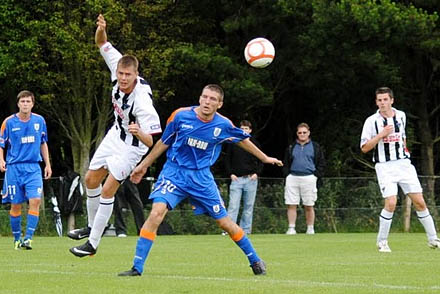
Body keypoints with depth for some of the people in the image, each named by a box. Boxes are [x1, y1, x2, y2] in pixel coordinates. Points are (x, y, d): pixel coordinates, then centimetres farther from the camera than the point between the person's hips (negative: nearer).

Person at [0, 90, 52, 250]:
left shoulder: (39, 120, 4)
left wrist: (47, 164, 16)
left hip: (33, 167, 1)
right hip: (14, 167, -1)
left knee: (35, 201, -15)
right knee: (16, 205, 2)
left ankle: (28, 238, -14)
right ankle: (17, 239, 18)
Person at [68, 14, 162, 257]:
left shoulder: (142, 101, -38)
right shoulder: (118, 68, -21)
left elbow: (149, 141, -36)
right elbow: (102, 43, -7)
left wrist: (139, 133, -59)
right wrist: (101, 30, -30)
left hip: (132, 145, -8)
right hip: (116, 134, 8)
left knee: (107, 191, -11)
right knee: (91, 180, 15)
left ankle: (93, 243, -2)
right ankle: (92, 226, 36)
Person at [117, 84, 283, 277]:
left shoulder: (223, 125, -6)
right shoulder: (180, 116, -10)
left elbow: (243, 140, 15)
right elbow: (163, 143, 5)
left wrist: (264, 158, 25)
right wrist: (143, 165, 12)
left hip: (201, 177, 2)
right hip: (174, 172, -2)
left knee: (225, 223, 6)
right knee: (157, 212, -23)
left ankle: (255, 260, 28)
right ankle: (137, 268, -18)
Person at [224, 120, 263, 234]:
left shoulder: (255, 143, 7)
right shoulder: (232, 143, 5)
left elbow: (261, 161, 12)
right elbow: (227, 160, 11)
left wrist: (256, 173, -2)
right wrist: (231, 173, -2)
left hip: (251, 179, 1)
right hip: (236, 178, -1)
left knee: (248, 207, 5)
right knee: (233, 206, -10)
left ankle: (246, 230, 10)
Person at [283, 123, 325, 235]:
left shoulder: (315, 147, 8)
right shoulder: (291, 148, 15)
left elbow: (321, 164, 8)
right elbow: (286, 163, 19)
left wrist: (316, 176, -3)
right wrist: (287, 174, 5)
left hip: (308, 178, -2)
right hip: (293, 178, 2)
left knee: (309, 206, 0)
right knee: (291, 205, -4)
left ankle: (310, 229, 6)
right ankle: (291, 228, -2)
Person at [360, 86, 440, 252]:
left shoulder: (401, 116, 8)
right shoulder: (372, 121, -6)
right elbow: (364, 148, -7)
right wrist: (381, 135, -17)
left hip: (404, 164, 4)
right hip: (385, 167, -4)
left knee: (419, 202, 1)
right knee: (391, 203, -18)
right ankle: (382, 241, -2)